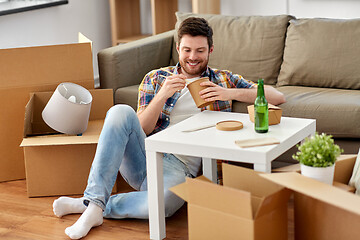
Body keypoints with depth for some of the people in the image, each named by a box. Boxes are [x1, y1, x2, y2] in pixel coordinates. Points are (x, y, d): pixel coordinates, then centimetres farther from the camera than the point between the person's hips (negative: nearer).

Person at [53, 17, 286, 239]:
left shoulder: (223, 80, 15)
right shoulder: (155, 78, 15)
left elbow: (278, 97, 7)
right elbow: (140, 131, 5)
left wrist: (231, 93, -9)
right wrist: (162, 95, -12)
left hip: (180, 167, -1)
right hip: (145, 154, 2)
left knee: (163, 202, -39)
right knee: (120, 111, -30)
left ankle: (94, 206, -13)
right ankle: (95, 199, -28)